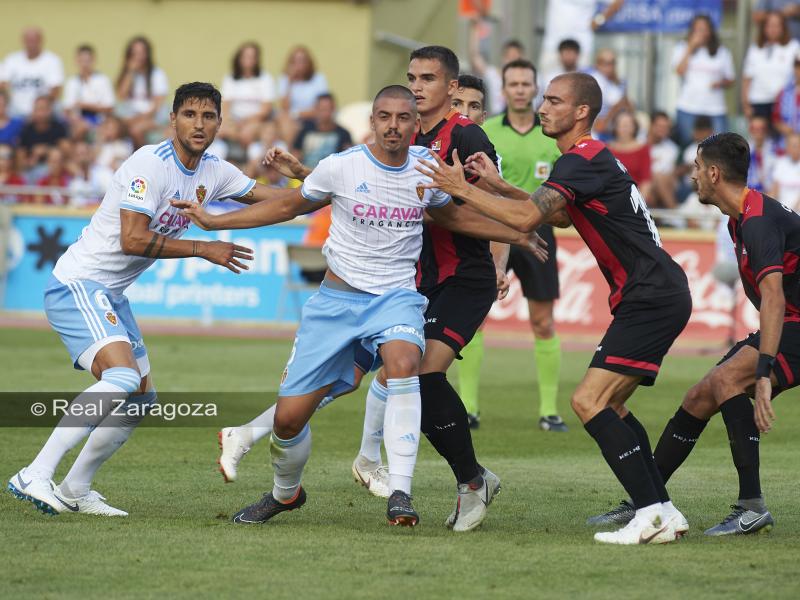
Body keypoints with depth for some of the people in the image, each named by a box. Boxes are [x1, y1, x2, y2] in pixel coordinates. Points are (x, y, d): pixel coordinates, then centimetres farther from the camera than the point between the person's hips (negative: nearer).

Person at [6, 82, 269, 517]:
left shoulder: (214, 173, 7)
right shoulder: (150, 164, -18)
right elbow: (132, 240, -25)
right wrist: (203, 249, -19)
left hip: (111, 296, 10)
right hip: (78, 285, -10)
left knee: (141, 399, 11)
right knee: (122, 378, -27)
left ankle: (75, 490, 20)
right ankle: (34, 477, -29)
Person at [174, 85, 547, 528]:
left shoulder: (426, 166, 0)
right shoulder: (341, 167, -7)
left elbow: (456, 217, 19)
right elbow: (287, 207, 8)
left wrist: (521, 233, 12)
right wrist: (212, 222, 4)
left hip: (396, 297, 0)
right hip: (337, 298, 0)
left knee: (403, 363, -36)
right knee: (288, 418, -2)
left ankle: (400, 493, -34)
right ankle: (286, 493, 32)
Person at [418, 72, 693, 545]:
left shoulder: (584, 160, -14)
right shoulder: (591, 158, 18)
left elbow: (526, 218, -24)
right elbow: (561, 216, 32)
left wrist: (462, 189, -15)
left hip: (652, 298, -11)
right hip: (654, 297, 11)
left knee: (589, 401, -15)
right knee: (607, 405, 14)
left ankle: (651, 515, -18)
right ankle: (663, 512, 13)